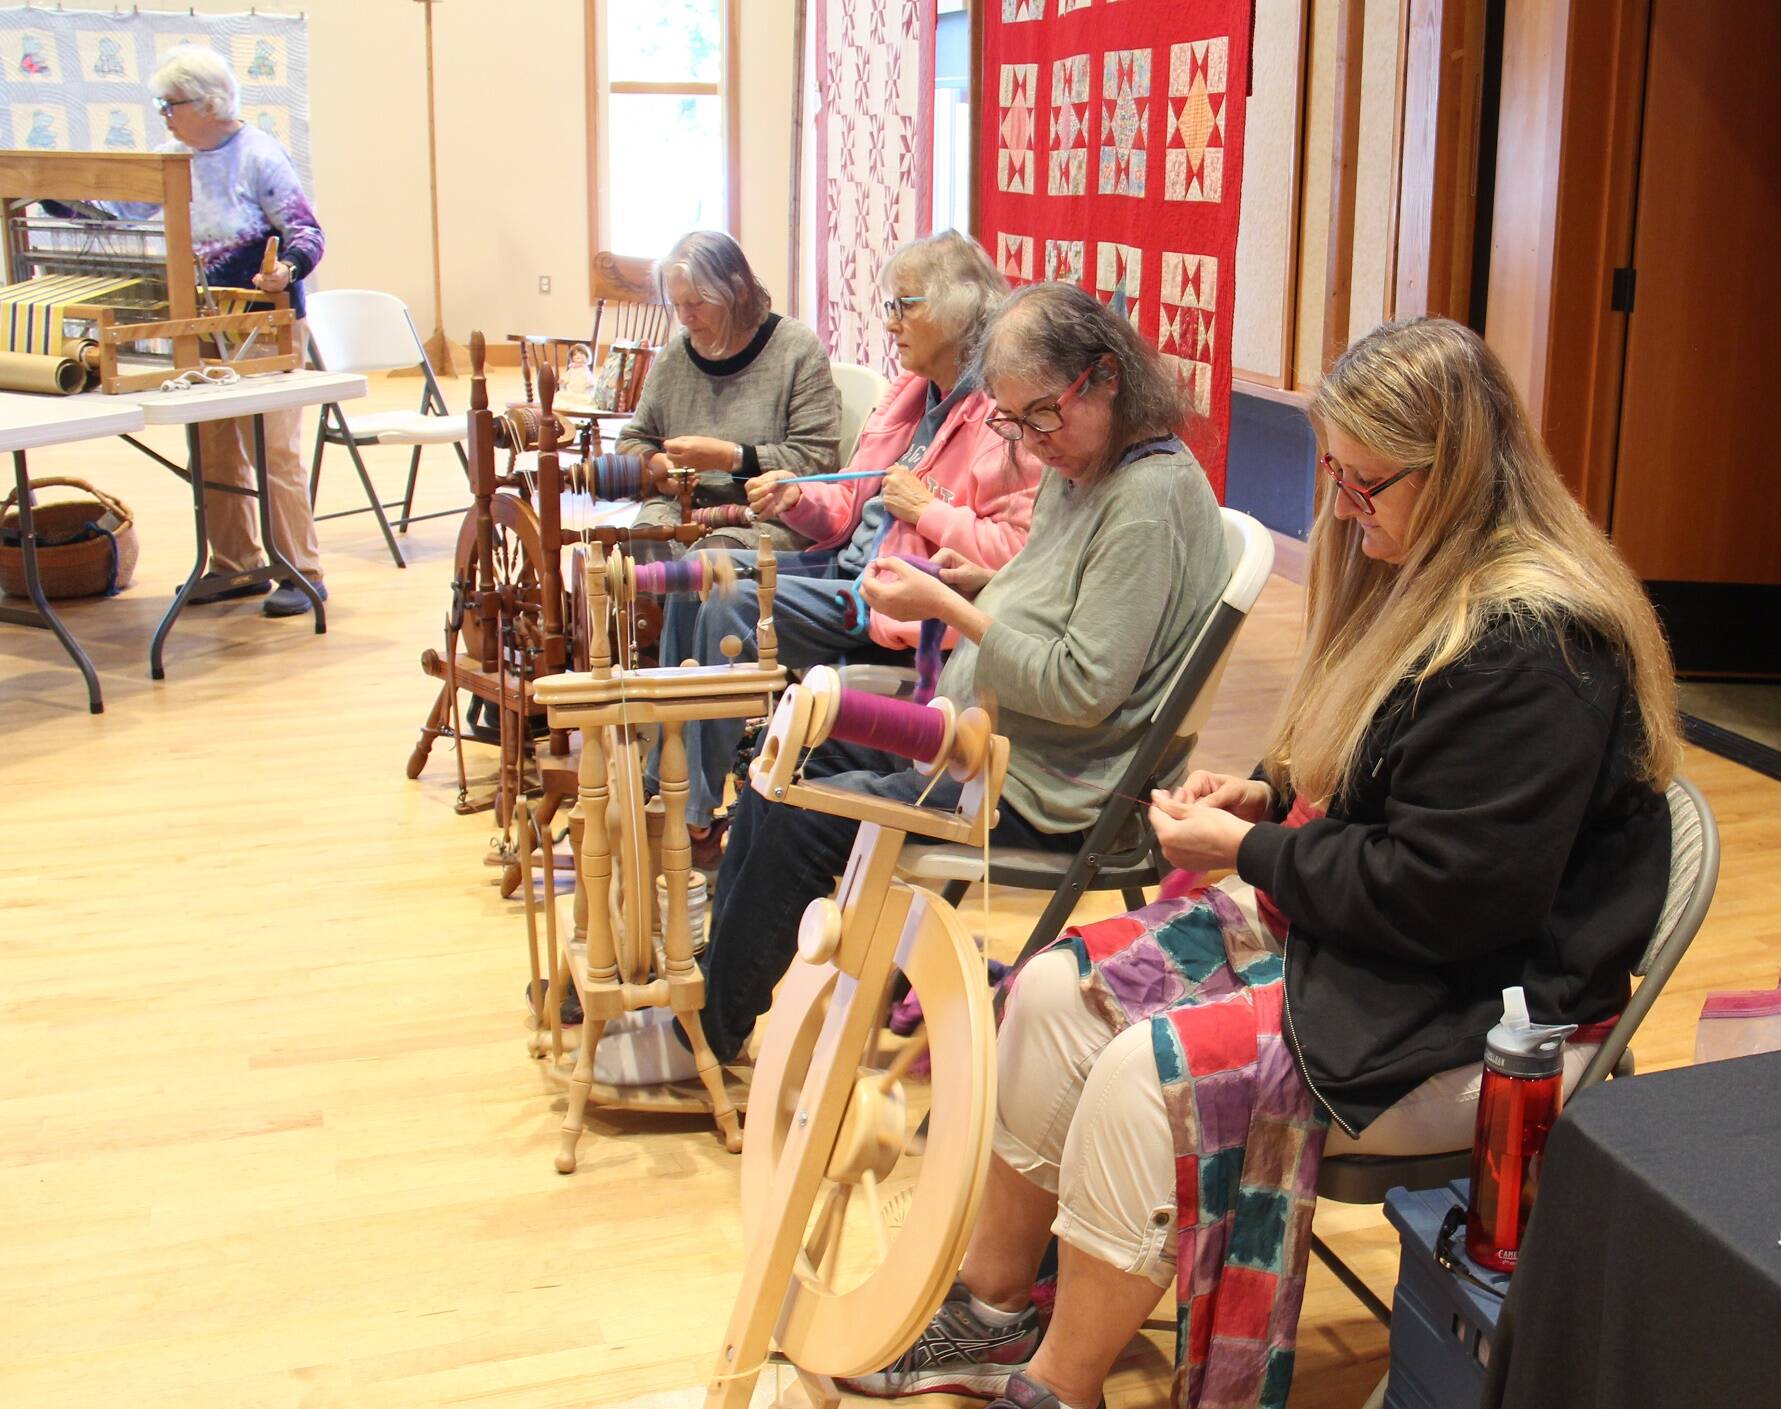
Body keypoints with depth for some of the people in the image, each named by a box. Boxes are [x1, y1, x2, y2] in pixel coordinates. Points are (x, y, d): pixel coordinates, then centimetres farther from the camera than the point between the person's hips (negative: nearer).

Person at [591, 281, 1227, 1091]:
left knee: (803, 818, -15)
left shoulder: (1153, 495, -22)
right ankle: (717, 971, 20)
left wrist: (950, 609, -23)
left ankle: (708, 1032, 4)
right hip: (975, 732, 11)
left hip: (1048, 788, -10)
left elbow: (1081, 688, -26)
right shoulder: (1075, 469, 7)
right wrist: (972, 584, 0)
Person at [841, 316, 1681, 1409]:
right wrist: (1271, 795, 2)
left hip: (1474, 1018, -10)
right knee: (1057, 989, -3)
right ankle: (992, 1306, 11)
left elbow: (1444, 895, -25)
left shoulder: (1530, 645, -24)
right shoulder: (1422, 579, 8)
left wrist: (1248, 853, -16)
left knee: (1153, 1071, -26)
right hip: (1329, 923, 10)